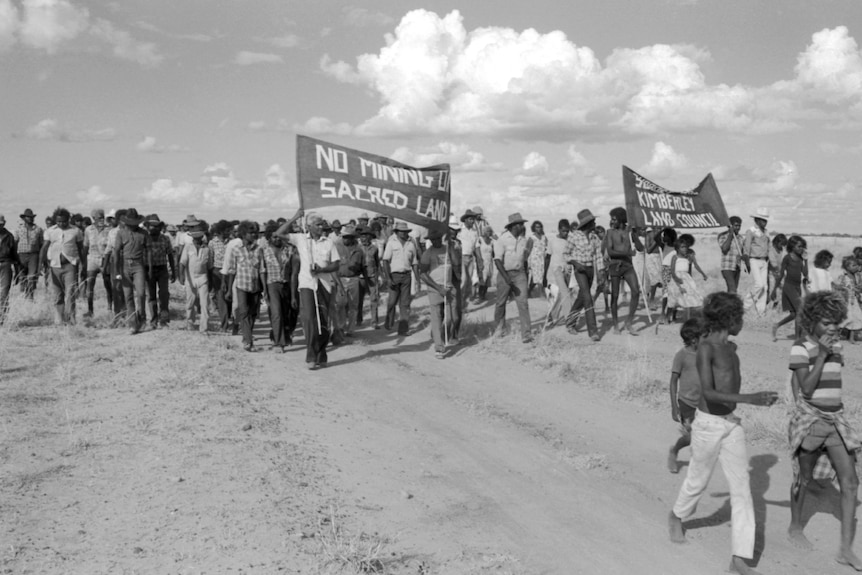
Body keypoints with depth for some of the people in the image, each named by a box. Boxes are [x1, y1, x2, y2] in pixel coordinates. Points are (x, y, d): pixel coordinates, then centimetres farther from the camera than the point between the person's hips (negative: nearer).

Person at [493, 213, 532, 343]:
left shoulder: (524, 240, 5)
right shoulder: (502, 239, -11)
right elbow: (497, 260, -16)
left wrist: (527, 278, 18)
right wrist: (506, 278, -25)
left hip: (519, 273, 3)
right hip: (504, 273, -3)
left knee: (523, 302, -8)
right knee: (501, 303, 10)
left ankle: (526, 334, -10)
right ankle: (499, 328, 31)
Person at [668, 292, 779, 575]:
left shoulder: (730, 347, 7)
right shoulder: (705, 347, -19)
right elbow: (708, 393, -29)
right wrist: (750, 398, -37)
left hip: (732, 424, 7)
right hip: (708, 425, -7)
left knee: (742, 488, -2)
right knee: (698, 481, 14)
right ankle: (677, 516, 47)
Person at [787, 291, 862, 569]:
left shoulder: (835, 344, 7)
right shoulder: (800, 347, -11)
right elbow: (806, 387, -19)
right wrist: (822, 355, -21)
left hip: (836, 420, 5)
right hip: (809, 419, -5)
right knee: (804, 478, 11)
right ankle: (795, 527, 36)